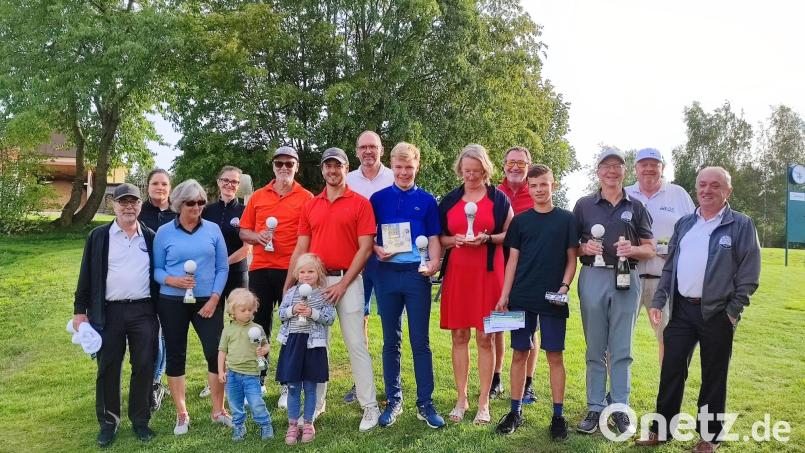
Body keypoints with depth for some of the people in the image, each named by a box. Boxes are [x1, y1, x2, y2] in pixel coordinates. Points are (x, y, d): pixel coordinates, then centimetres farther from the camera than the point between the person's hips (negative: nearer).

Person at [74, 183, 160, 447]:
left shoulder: (151, 237, 7)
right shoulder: (99, 236, 3)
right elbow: (87, 275, 3)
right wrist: (80, 310, -2)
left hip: (143, 311, 1)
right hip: (109, 312, -1)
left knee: (144, 367, 5)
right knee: (108, 368, 6)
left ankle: (140, 420, 18)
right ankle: (108, 422, 21)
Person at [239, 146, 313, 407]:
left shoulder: (306, 198, 2)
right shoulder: (258, 197, 11)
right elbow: (243, 231, 14)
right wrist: (257, 236, -8)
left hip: (292, 271, -3)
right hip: (260, 269, 3)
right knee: (258, 325, 9)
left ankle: (288, 386, 16)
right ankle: (257, 382, 23)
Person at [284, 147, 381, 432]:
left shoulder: (360, 203, -2)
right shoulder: (310, 206, 11)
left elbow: (365, 248, -7)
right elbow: (300, 249, 11)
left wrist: (343, 283, -12)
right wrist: (288, 286, 5)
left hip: (347, 280, -4)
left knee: (356, 344, -2)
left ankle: (370, 406, 6)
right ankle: (316, 402, 23)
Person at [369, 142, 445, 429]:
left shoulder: (427, 201, 7)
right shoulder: (378, 198, 8)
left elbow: (434, 237, 6)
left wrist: (434, 261, -12)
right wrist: (376, 249, -11)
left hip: (417, 274, -1)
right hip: (387, 273, 1)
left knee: (420, 341, 2)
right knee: (391, 341, 8)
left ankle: (425, 404, 11)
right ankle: (393, 401, 20)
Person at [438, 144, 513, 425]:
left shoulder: (498, 198, 4)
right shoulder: (450, 199, 11)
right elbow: (440, 238, 13)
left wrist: (487, 239, -12)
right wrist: (455, 240, -8)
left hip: (488, 272, -2)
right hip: (457, 272, 2)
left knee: (485, 337, 0)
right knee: (459, 336, 5)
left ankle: (484, 402, 11)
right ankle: (461, 399, 17)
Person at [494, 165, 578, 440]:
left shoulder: (566, 219, 4)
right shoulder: (520, 221, 7)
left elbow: (572, 258, 5)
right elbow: (512, 260, 6)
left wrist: (565, 286, -10)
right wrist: (504, 295, 0)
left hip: (553, 299, -1)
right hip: (521, 298, 1)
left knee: (555, 355, 3)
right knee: (520, 354, 6)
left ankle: (558, 415, 13)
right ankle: (515, 412, 16)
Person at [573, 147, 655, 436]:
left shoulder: (636, 207, 9)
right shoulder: (584, 205, 7)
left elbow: (650, 249, 8)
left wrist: (631, 249, -12)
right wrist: (585, 248, -13)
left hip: (626, 279, 0)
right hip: (593, 278, 0)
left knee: (621, 349, 5)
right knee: (595, 349, 6)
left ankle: (620, 409, 15)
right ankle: (595, 408, 14)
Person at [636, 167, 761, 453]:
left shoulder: (741, 225, -3)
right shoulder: (684, 224, 11)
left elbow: (749, 274, -6)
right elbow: (669, 267, 13)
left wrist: (732, 312, -10)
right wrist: (658, 301, 7)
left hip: (717, 313, -4)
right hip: (682, 309, 4)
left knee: (713, 376, 8)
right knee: (671, 370, 7)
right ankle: (662, 429, 19)